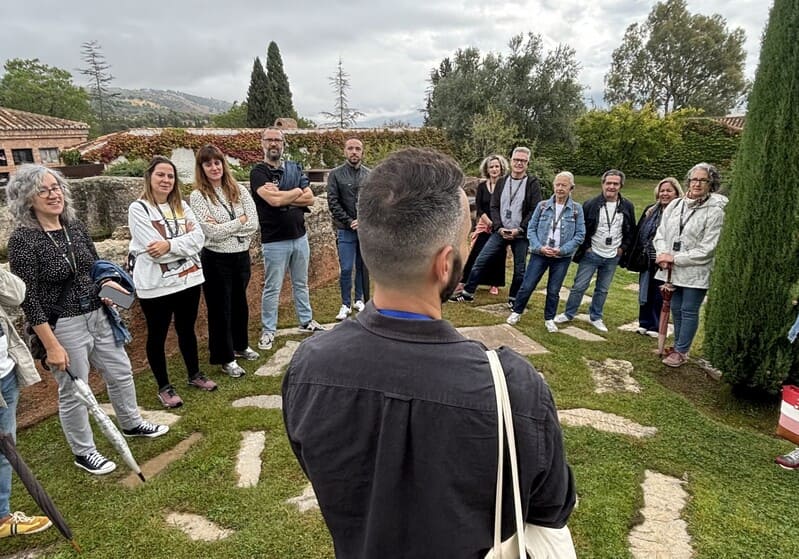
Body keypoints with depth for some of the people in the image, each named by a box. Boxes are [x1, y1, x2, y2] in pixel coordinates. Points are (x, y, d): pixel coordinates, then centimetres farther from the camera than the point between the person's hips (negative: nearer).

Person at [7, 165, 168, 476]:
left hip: (97, 316, 7)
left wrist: (107, 283, -8)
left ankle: (131, 424, 43)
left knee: (121, 372, 19)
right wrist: (52, 346, -18)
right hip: (61, 327, -6)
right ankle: (83, 453, 30)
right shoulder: (23, 240, -17)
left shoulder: (75, 227, 1)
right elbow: (28, 299, -17)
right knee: (73, 392, 9)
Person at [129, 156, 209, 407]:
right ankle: (164, 387, 24)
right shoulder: (138, 209, -10)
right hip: (156, 285, -5)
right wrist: (184, 238, -11)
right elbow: (155, 251, -19)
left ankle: (194, 375, 36)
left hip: (188, 279, 5)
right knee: (157, 336, 9)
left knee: (187, 330, 18)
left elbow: (198, 238, -6)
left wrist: (170, 245, -20)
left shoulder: (181, 205, 7)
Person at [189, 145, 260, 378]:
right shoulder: (198, 196, -10)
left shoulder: (239, 190, 1)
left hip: (242, 256, 5)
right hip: (216, 260, -4)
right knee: (220, 308, 8)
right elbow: (212, 232, -19)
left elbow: (254, 223, -8)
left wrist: (224, 227, -15)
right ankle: (226, 358, 22)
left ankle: (240, 345, 41)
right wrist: (239, 221, -11)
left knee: (239, 303, 20)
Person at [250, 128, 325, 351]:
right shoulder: (258, 172, -7)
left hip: (300, 237, 5)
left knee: (301, 283, 17)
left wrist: (282, 196, -13)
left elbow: (310, 198, -2)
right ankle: (268, 330, 17)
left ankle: (306, 321, 32)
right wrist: (297, 191, -8)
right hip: (274, 241, -5)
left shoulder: (295, 168, 8)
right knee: (272, 288, 4)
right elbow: (273, 200, -23)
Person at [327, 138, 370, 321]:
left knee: (363, 267, 10)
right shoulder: (336, 174, 0)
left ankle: (359, 300, 23)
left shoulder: (370, 174, 5)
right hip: (346, 230, -2)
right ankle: (346, 305, 11)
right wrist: (349, 222, -10)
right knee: (346, 269, -1)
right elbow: (333, 203, -4)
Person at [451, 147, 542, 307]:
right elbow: (494, 207, 4)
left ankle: (513, 299, 25)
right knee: (480, 261, -1)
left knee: (519, 269, 7)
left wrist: (519, 230, -16)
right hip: (500, 232, 3)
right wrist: (499, 228, -10)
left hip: (521, 234, -2)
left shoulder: (533, 183, -3)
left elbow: (535, 210, -8)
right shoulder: (501, 181, 7)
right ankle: (468, 292, 12)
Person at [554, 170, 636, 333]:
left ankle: (596, 317, 27)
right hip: (591, 254, -3)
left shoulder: (627, 207, -1)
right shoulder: (591, 204, -11)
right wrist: (585, 247, -7)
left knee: (602, 290, 13)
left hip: (612, 257, 3)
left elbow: (631, 231, 10)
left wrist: (623, 248, 2)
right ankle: (568, 314, 17)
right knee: (579, 286, 3)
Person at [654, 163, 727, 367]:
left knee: (689, 311, 4)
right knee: (676, 309, 15)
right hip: (672, 269, 5)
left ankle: (680, 351, 16)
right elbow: (661, 233, 5)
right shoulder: (675, 205, 3)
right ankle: (679, 347, 31)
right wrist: (663, 254, -13)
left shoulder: (715, 211, -11)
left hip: (695, 271, -5)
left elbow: (706, 250, -14)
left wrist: (675, 258, -15)